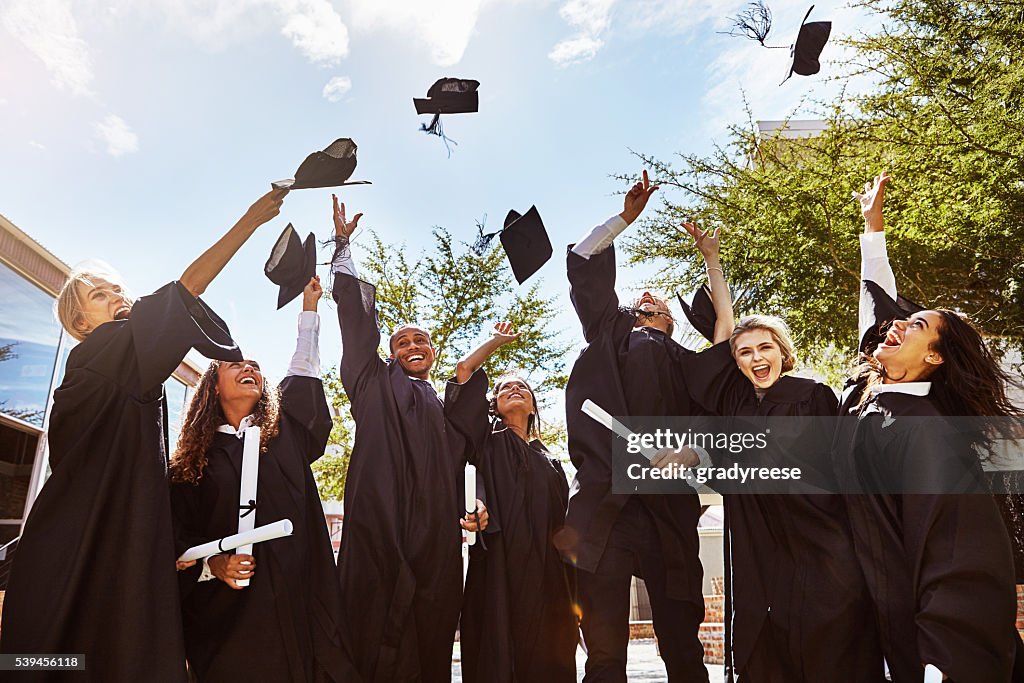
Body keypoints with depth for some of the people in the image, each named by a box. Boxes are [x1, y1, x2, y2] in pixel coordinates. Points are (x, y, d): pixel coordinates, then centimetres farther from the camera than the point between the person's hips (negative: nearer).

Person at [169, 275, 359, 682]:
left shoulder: (285, 433, 11)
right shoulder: (192, 461, 7)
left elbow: (304, 372, 11)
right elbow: (177, 538, 4)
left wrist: (309, 305, 14)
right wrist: (211, 563, -15)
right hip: (226, 612, -1)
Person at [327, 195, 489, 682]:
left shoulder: (448, 409, 23)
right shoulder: (376, 386, 13)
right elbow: (356, 316, 8)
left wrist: (467, 515, 2)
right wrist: (343, 244, 8)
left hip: (435, 541, 4)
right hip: (380, 532, -4)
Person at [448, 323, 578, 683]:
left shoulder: (549, 461, 20)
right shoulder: (489, 442, 9)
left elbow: (563, 523, 17)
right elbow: (464, 369, 0)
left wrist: (574, 591, 10)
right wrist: (498, 340, 16)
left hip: (546, 574, 4)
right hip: (497, 568, -3)